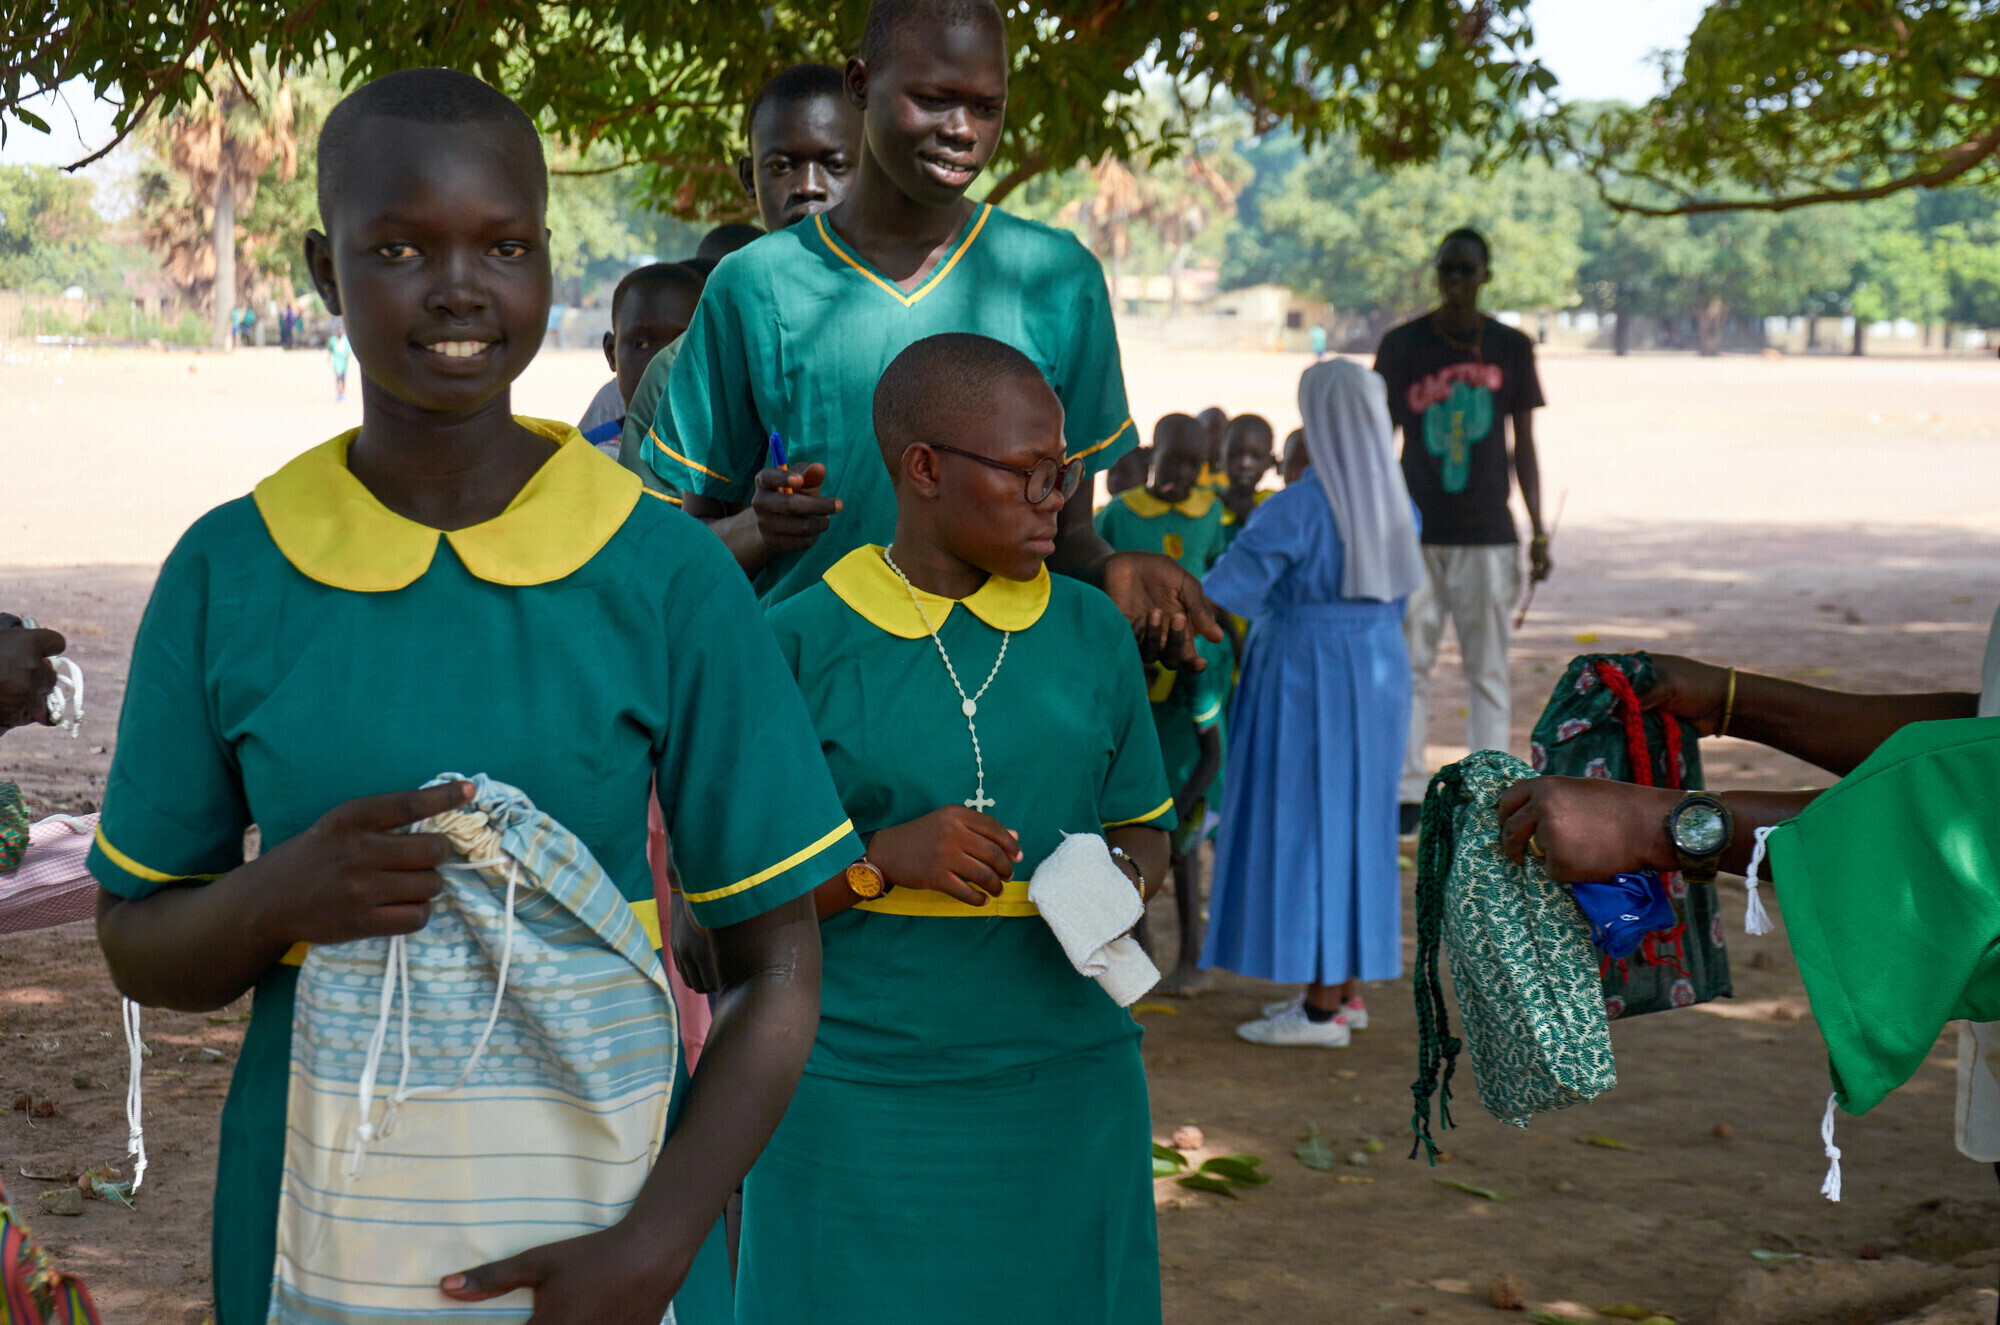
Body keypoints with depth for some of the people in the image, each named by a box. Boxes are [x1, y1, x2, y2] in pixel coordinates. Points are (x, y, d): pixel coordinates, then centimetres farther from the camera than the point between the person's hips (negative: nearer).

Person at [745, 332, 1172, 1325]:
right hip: (858, 1093, -3)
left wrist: (1119, 879, -6)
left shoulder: (1092, 635, 7)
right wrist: (884, 860, -19)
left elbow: (1142, 827, 17)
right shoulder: (804, 644, -4)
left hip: (1064, 1089, 3)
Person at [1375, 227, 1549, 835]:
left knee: (1488, 672, 3)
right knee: (1407, 665, 0)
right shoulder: (1403, 345, 3)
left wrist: (1538, 532, 6)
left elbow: (1524, 447, 9)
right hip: (1416, 534, 0)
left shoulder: (1511, 348, 5)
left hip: (1488, 534, 0)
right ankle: (1407, 790, 7)